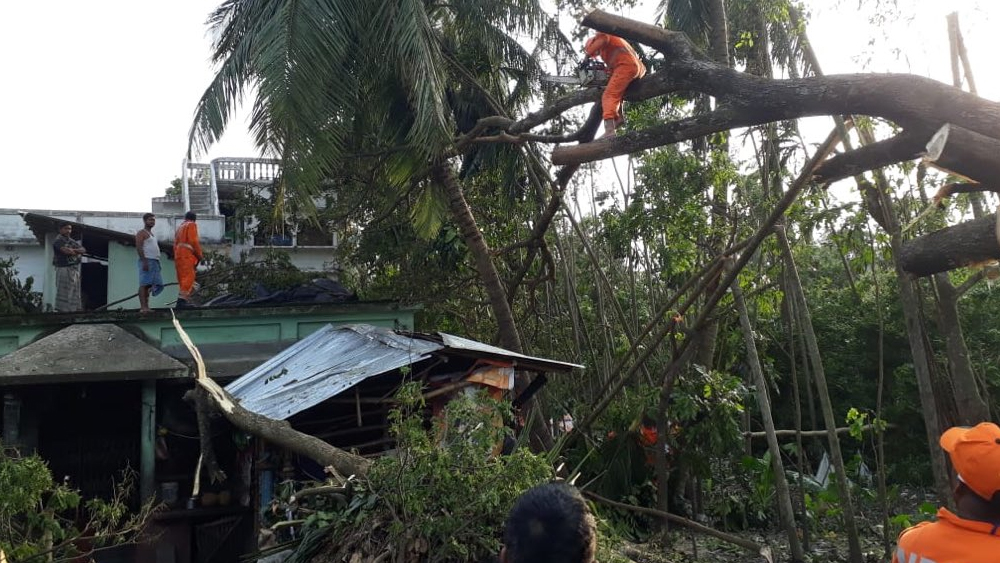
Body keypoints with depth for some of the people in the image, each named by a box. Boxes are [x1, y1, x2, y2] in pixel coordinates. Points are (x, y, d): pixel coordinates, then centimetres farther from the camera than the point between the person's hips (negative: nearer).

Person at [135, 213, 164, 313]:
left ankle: (146, 306, 5)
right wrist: (144, 261, -23)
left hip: (155, 261, 9)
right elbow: (139, 247, -13)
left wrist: (158, 263, 20)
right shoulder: (142, 232, -2)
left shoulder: (152, 234, 25)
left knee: (150, 285, 4)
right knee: (144, 283, -12)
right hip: (147, 260, -9)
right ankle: (143, 307, -18)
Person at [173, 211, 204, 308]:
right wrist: (200, 255, -5)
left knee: (183, 278, 11)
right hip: (187, 255, -9)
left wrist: (176, 258, 22)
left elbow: (175, 243, 21)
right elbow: (194, 241, -11)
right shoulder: (192, 225, 0)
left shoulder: (180, 227, 24)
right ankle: (181, 300, -25)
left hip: (178, 254, 9)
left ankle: (187, 299, 12)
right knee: (188, 277, -14)